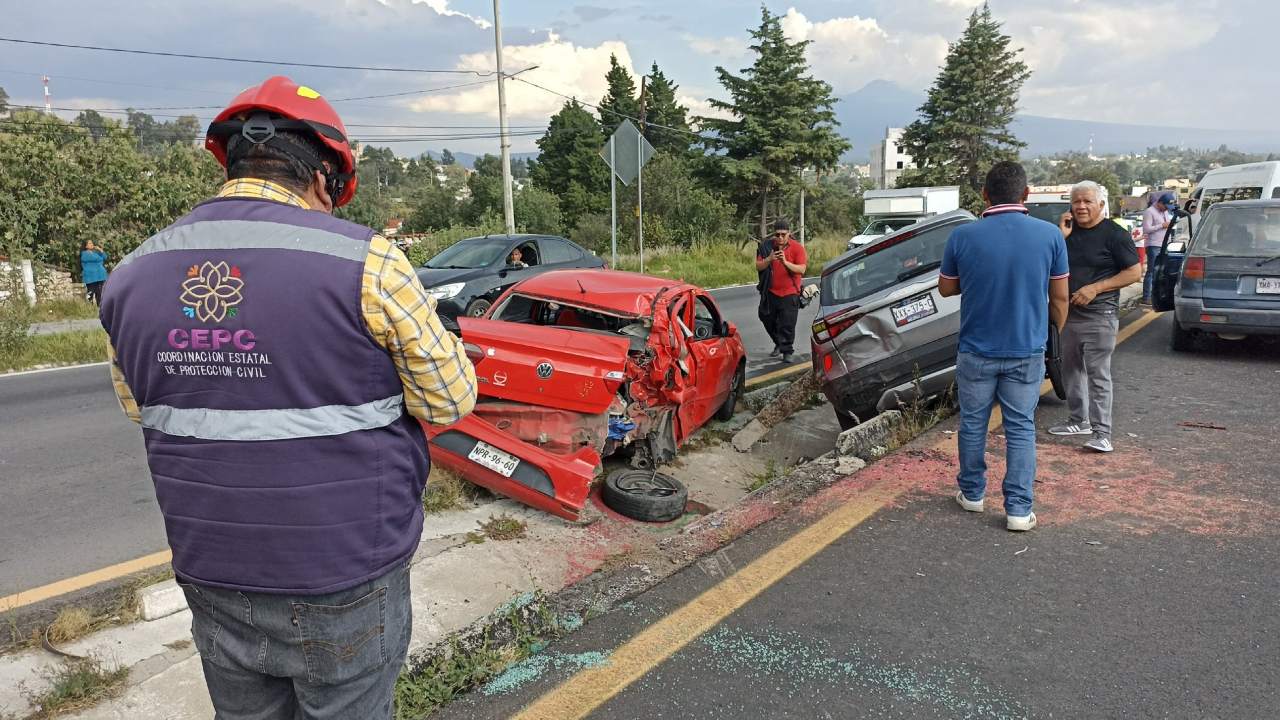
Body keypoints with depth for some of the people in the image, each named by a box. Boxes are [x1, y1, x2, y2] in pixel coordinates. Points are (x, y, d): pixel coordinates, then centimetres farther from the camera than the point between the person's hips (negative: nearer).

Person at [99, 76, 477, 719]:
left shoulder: (134, 276, -1)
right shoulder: (365, 262, -19)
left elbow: (139, 406, 13)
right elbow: (450, 399, -11)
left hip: (211, 581, 5)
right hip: (345, 588, -4)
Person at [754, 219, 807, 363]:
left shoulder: (797, 247, -7)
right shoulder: (766, 246, -1)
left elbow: (802, 269, -15)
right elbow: (758, 267, -3)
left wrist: (786, 262, -29)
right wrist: (769, 260, -22)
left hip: (789, 293, -4)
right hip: (770, 292, 4)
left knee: (788, 324, -4)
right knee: (768, 319, 15)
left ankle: (787, 351, 8)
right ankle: (779, 344, 37)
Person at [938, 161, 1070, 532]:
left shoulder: (962, 236, -10)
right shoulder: (1049, 235, -8)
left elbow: (945, 288, 3)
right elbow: (1059, 297, 0)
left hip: (977, 351, 0)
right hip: (1027, 352, 1)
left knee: (973, 424, 15)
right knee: (1021, 429, 8)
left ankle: (972, 493, 29)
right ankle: (1019, 509, 9)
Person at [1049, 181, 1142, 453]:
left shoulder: (1114, 234, -6)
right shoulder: (1068, 231, 10)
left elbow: (1135, 272, -9)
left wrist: (1095, 288, -18)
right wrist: (1061, 235, -8)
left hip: (1099, 317, -7)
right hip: (1069, 314, 7)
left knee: (1098, 374, -8)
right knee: (1071, 370, 15)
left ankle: (1102, 432, -6)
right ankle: (1079, 421, 28)